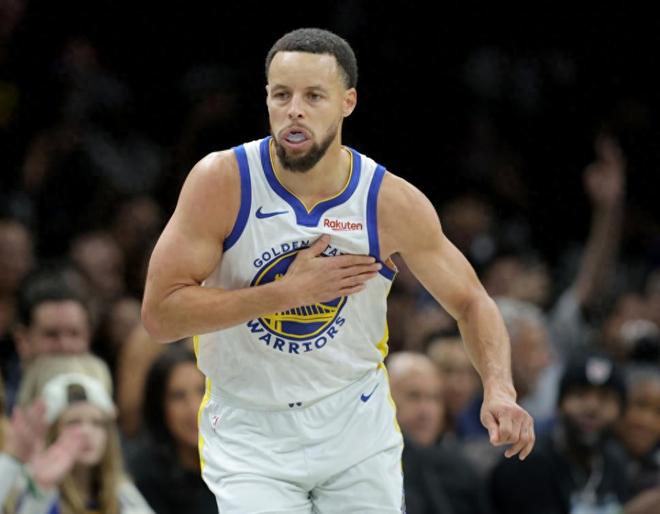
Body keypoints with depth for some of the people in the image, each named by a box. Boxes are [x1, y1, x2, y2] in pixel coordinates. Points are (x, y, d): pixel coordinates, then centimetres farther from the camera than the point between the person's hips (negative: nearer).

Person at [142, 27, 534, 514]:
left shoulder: (394, 204, -12)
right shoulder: (222, 182, -16)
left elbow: (471, 302, 2)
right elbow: (159, 314, -18)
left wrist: (500, 389, -18)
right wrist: (289, 292, -24)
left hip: (356, 426, 2)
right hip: (250, 432, -2)